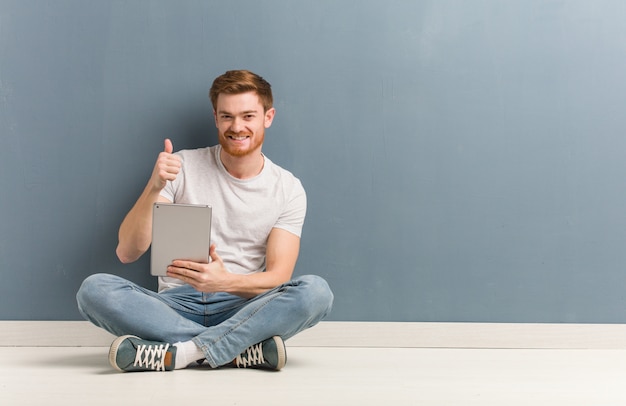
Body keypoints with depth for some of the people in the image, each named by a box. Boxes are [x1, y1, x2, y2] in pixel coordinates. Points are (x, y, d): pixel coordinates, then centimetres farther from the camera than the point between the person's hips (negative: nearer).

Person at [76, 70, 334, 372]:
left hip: (242, 309, 0)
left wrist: (226, 282, -25)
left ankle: (183, 352, -31)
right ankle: (244, 350, -28)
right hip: (176, 305, 1)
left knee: (316, 290, -29)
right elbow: (127, 253, -3)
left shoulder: (288, 189, 4)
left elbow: (278, 277, -4)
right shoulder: (182, 167, 3)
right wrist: (153, 188, -19)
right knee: (94, 289, -27)